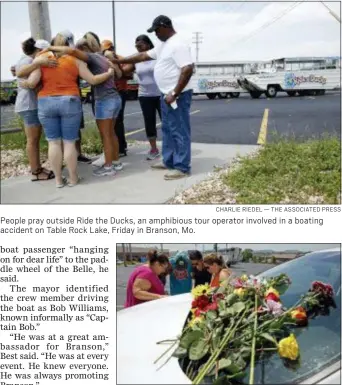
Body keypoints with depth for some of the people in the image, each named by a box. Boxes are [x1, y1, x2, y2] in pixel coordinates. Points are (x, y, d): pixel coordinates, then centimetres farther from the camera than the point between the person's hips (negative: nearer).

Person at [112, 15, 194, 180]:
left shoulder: (178, 45, -17)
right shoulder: (164, 45, 16)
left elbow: (188, 69, -25)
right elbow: (143, 56, 23)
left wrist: (174, 94, -25)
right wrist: (121, 61, 21)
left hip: (177, 96, -11)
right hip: (166, 95, 11)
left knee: (179, 131, -6)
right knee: (168, 130, 17)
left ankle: (182, 168, 0)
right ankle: (169, 161, 27)